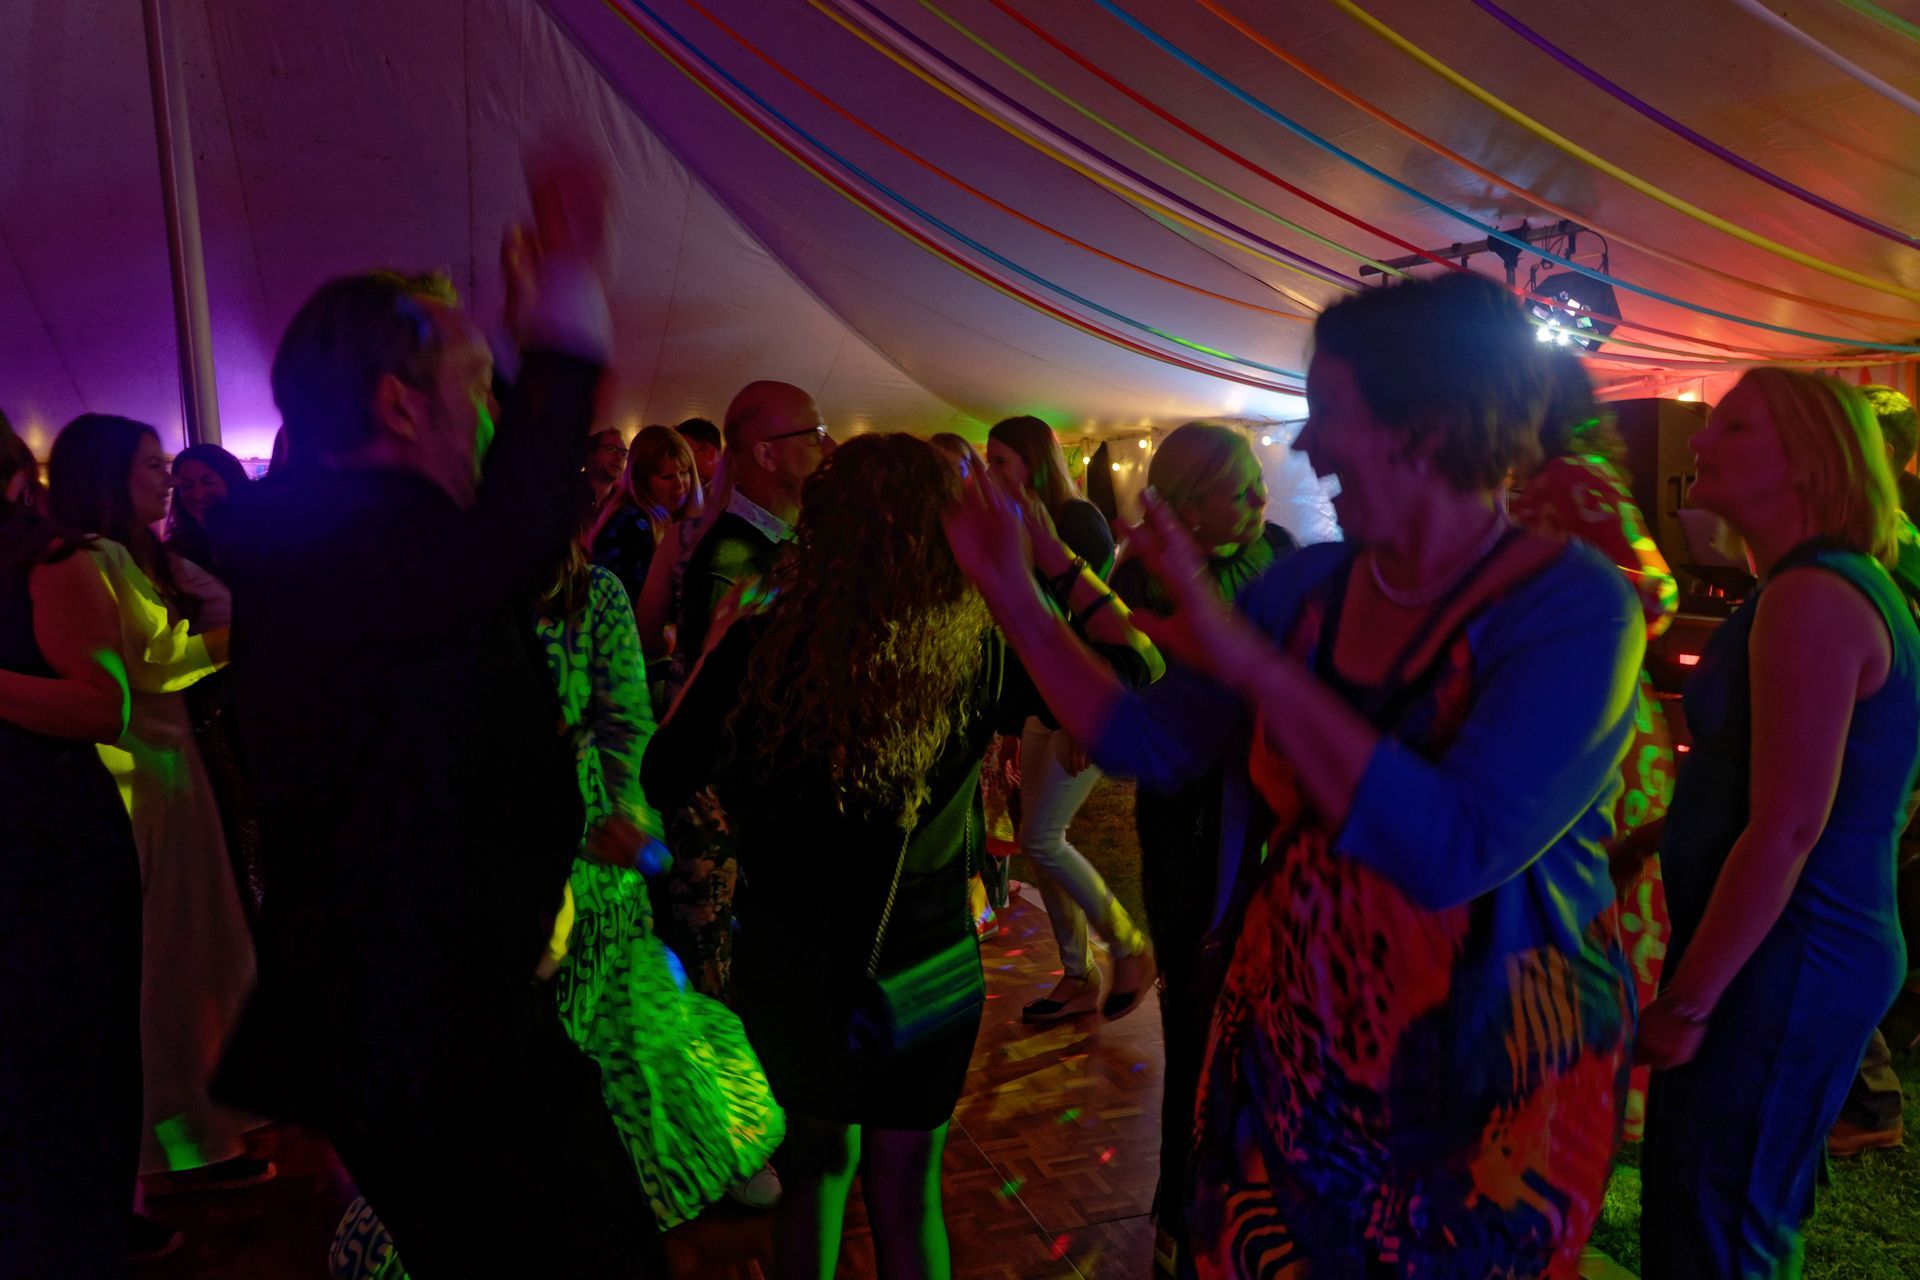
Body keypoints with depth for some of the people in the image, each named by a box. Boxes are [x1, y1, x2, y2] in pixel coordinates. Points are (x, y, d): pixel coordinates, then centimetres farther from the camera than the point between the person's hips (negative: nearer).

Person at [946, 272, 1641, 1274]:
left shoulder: (1573, 607, -19)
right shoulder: (1306, 585, -3)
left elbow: (1453, 852, -32)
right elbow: (1150, 745, 1)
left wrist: (1247, 660, -32)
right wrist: (1012, 596, -4)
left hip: (1479, 1104, -4)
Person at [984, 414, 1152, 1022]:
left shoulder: (1078, 520, -11)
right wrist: (1015, 718, 11)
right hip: (1046, 705, 8)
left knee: (1042, 838, -9)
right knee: (1041, 841, 7)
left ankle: (1131, 949, 10)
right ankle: (1078, 978, 19)